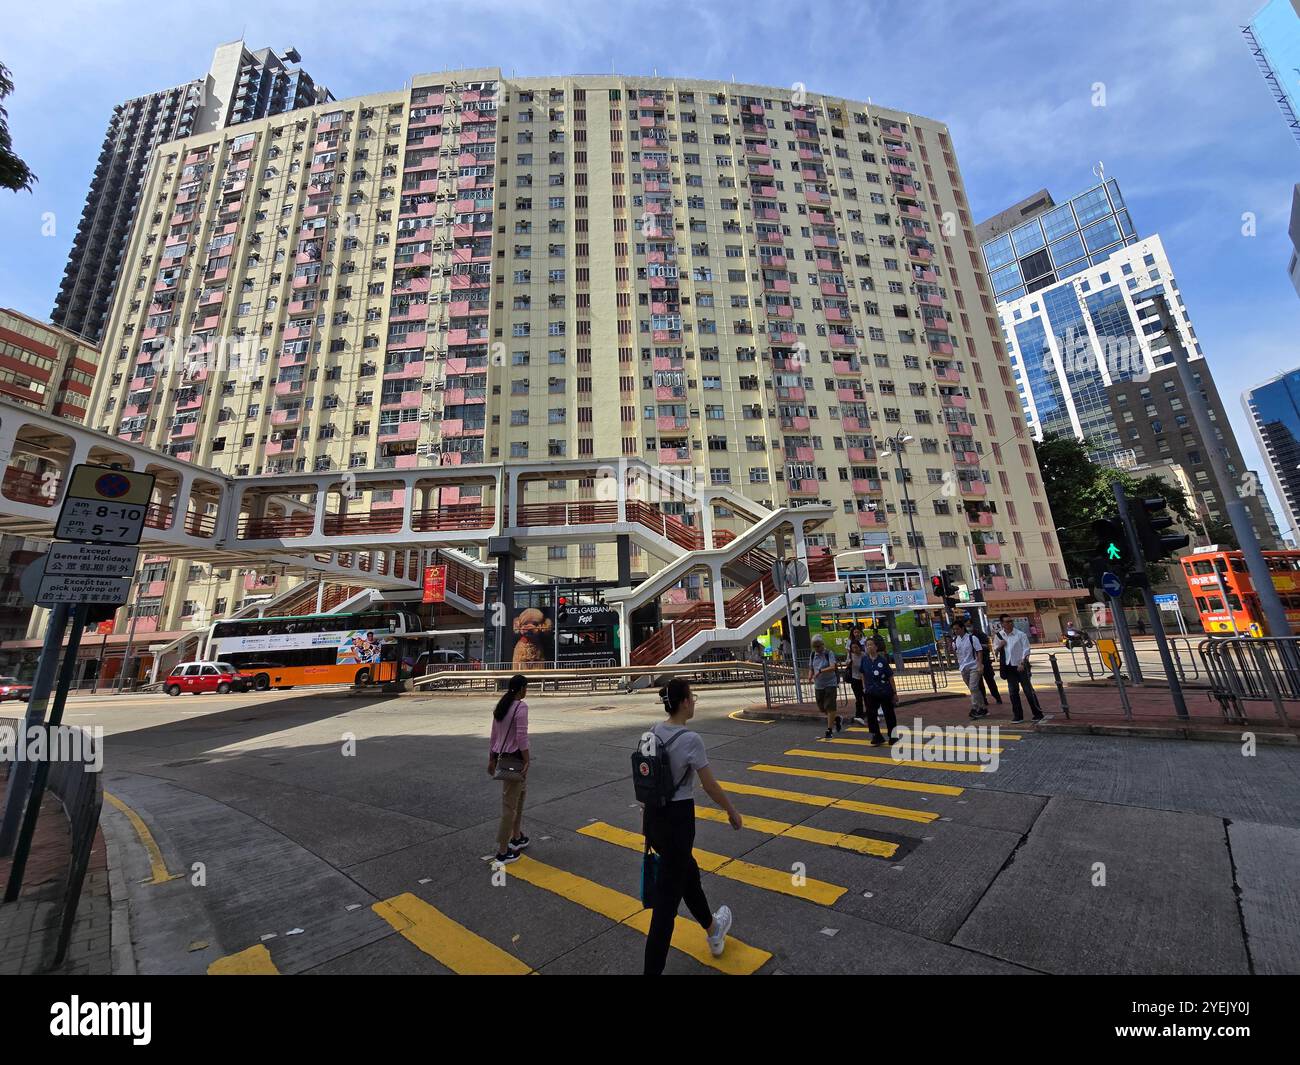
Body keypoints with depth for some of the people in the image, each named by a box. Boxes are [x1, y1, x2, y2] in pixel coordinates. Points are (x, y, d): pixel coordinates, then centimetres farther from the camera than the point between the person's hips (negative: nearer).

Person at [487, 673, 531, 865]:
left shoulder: (500, 706, 7)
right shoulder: (521, 706, -19)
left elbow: (494, 736, 11)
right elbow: (521, 737, -22)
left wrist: (492, 759, 18)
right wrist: (527, 762, -16)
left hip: (503, 757, 9)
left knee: (520, 795, 25)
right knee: (510, 803, 2)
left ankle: (517, 837, 36)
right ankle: (502, 851, 13)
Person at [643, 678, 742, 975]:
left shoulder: (653, 732, -2)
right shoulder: (690, 739, -23)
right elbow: (710, 786, -14)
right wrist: (733, 812, 4)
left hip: (653, 814, 8)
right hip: (677, 819, -8)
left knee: (687, 873, 29)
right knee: (667, 897, 5)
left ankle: (713, 930, 54)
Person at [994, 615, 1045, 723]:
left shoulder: (1020, 634, -7)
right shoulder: (999, 635, 4)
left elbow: (1026, 650, -8)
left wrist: (1022, 663, -16)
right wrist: (999, 646, -8)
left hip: (1021, 665, -4)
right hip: (1009, 667, 4)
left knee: (1028, 690, 0)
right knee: (1013, 692, 7)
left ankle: (1038, 713, 15)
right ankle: (1018, 715, 16)